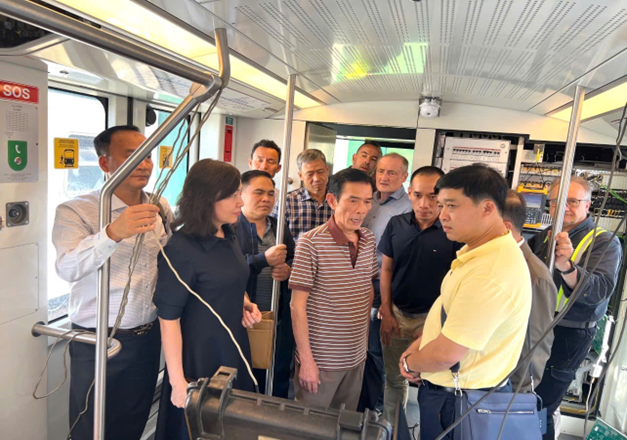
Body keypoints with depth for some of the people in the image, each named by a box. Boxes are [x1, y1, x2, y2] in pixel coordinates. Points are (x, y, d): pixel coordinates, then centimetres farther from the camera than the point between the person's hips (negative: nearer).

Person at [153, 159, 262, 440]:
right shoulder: (181, 248, -22)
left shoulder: (229, 237, 2)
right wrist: (177, 380, -19)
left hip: (233, 348, 7)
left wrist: (245, 304, -1)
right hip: (200, 354, -7)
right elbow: (168, 316, -21)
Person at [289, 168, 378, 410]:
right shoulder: (311, 242, -18)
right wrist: (306, 359, -15)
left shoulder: (369, 240, 0)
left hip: (357, 357, 5)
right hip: (320, 360, -5)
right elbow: (297, 305, -15)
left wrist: (365, 333, 10)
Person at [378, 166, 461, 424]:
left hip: (433, 316, -3)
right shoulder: (396, 225, -5)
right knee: (394, 378, 19)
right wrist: (386, 313, 0)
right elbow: (386, 270, 3)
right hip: (396, 314, 3)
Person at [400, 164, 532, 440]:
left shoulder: (491, 274, -33)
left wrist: (409, 363, -9)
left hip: (456, 405, -8)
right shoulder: (476, 252, 1)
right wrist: (416, 347, 2)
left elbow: (446, 354, -29)